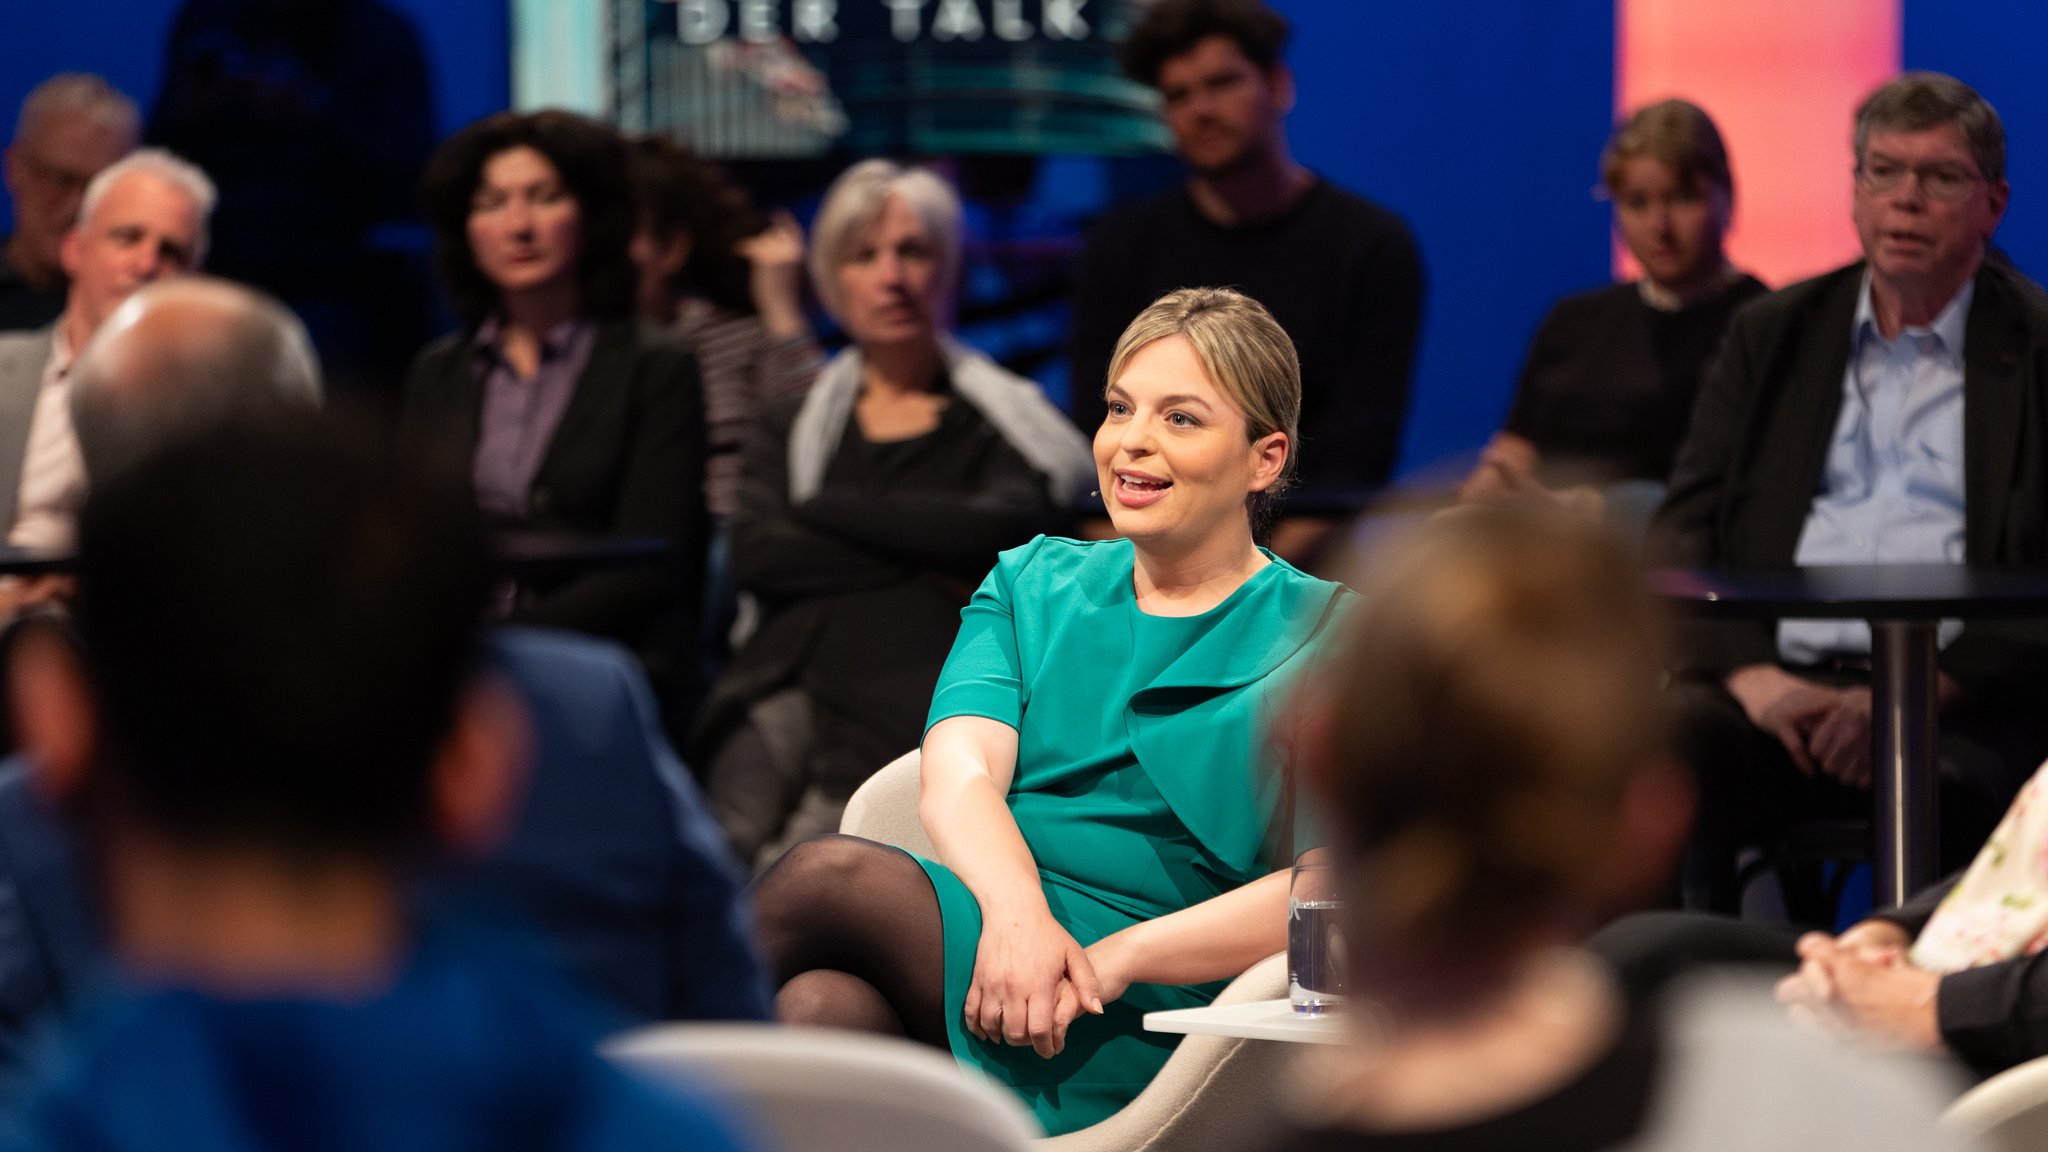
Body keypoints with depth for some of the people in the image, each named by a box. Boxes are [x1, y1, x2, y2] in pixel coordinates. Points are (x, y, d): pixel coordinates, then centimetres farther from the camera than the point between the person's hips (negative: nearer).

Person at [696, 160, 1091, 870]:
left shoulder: (999, 419, 19)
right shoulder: (792, 425, 27)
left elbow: (1009, 531, -3)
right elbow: (754, 557, 8)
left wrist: (830, 511, 6)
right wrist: (926, 565, 1)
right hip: (791, 678, 3)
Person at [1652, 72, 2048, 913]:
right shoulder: (1770, 336, 21)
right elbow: (1686, 530, 13)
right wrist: (1749, 673, -8)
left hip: (1957, 699, -3)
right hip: (1780, 679, 3)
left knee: (1943, 780, -37)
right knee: (1664, 745, -31)